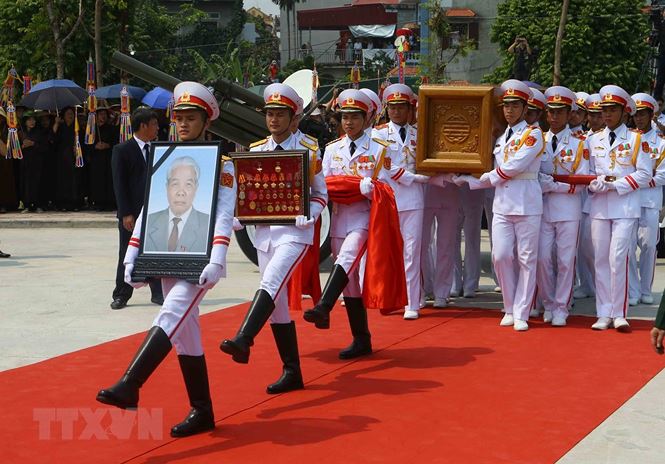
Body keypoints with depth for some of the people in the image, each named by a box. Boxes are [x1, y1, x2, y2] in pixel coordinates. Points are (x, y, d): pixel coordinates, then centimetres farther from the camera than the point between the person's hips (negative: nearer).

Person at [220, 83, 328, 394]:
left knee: (271, 283, -29)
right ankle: (292, 372, 14)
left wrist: (309, 215, -16)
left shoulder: (308, 151, 0)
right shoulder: (254, 151, 10)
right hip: (264, 232, 5)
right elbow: (245, 191, 18)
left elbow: (321, 194, 4)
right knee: (277, 304, 7)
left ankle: (243, 340, -42)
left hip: (294, 232, -5)